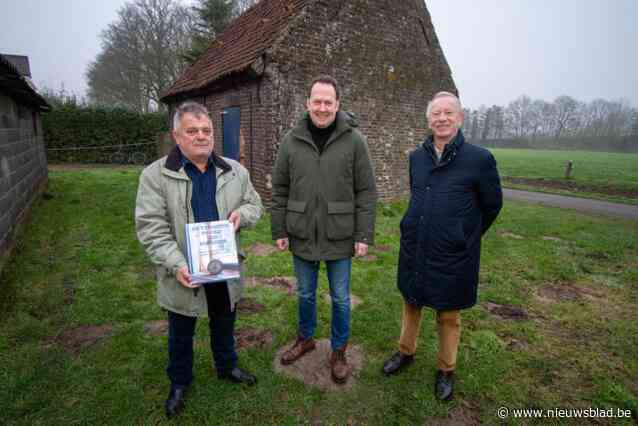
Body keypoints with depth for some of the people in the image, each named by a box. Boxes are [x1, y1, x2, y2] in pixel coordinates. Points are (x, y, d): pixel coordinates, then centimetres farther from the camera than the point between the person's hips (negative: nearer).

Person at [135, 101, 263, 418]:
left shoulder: (234, 171, 0)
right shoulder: (155, 175, -10)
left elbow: (254, 204, 10)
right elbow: (150, 227, -13)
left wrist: (242, 213, -14)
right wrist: (175, 264, -24)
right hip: (183, 273, -2)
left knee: (224, 324, 23)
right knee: (181, 334, 19)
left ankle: (227, 367, 49)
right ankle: (179, 382, 44)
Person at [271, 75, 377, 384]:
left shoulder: (354, 140, -7)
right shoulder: (291, 141, -1)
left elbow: (366, 192, -6)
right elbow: (279, 190, 3)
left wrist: (364, 236, -9)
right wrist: (279, 231, 1)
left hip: (339, 238, -2)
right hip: (302, 236, 2)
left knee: (340, 298, 13)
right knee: (306, 294, 19)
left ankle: (339, 351, 35)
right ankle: (305, 339, 44)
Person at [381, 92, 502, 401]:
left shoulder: (479, 159, -13)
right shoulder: (416, 157, 1)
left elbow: (492, 206, 0)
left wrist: (466, 237, 10)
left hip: (452, 257, -4)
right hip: (413, 250, 4)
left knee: (448, 317, 14)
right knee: (411, 304, 21)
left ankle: (446, 370, 37)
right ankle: (406, 352, 44)